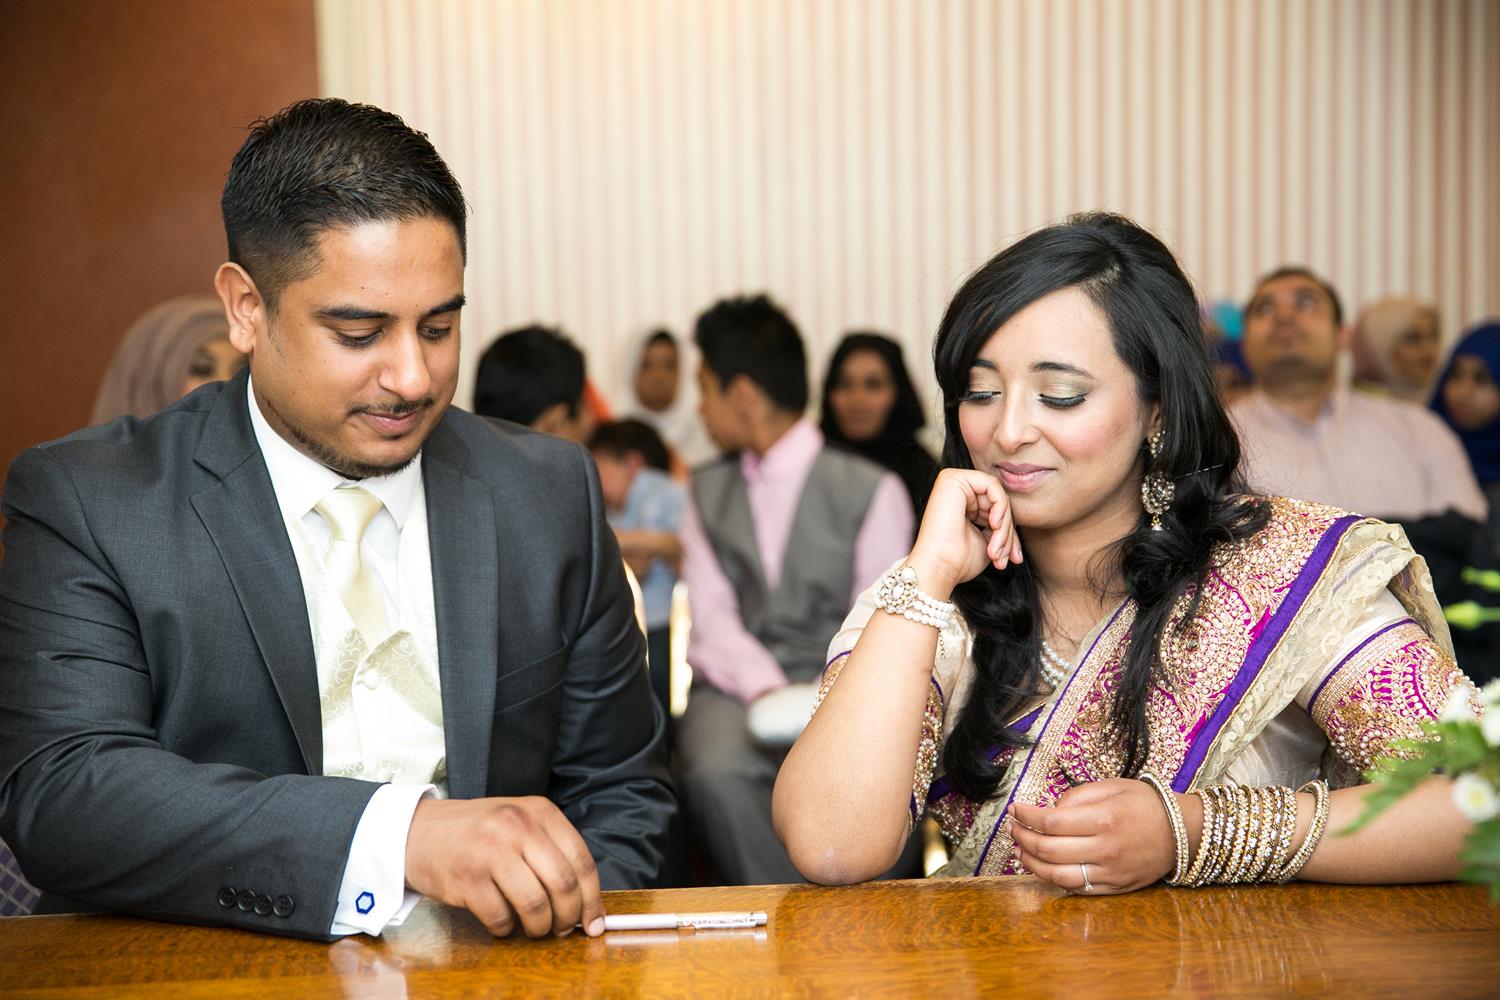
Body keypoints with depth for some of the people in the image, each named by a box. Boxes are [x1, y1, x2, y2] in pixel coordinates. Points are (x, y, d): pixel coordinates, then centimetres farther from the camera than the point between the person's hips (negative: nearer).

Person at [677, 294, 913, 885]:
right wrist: (768, 690, -16)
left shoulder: (872, 490, 7)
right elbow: (711, 619, 4)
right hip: (739, 685, 2)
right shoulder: (707, 492, 18)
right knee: (714, 769, -34)